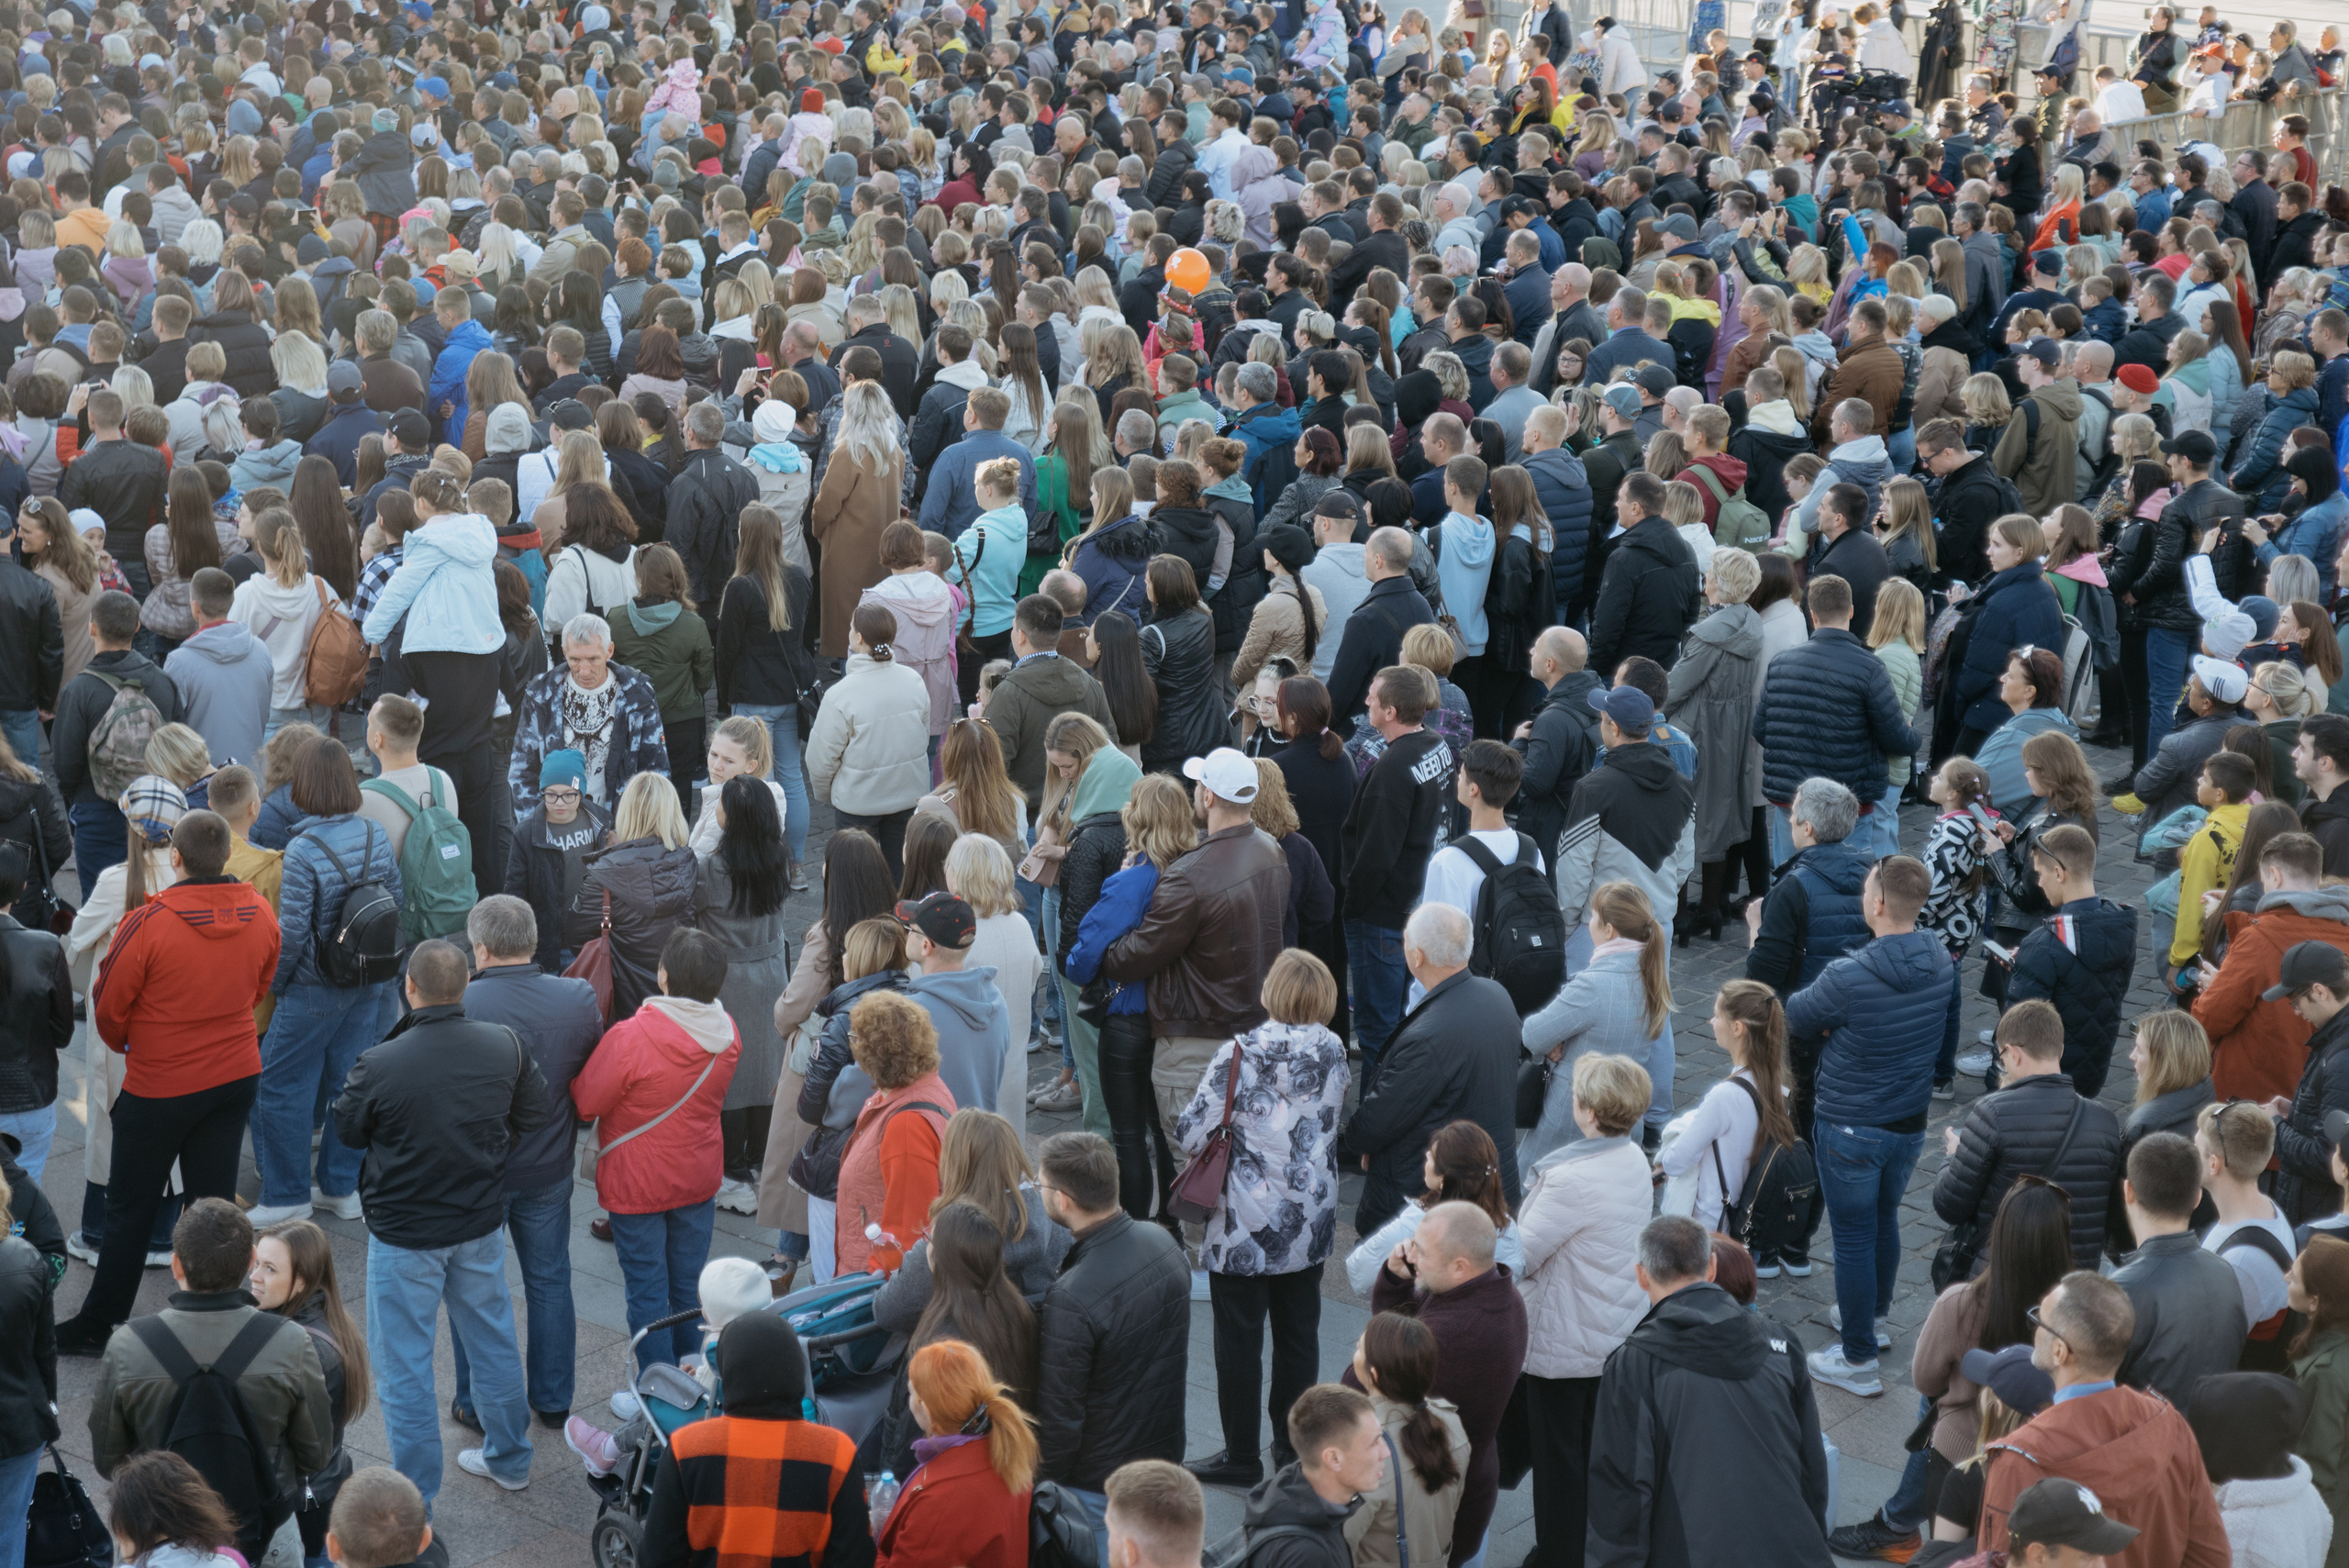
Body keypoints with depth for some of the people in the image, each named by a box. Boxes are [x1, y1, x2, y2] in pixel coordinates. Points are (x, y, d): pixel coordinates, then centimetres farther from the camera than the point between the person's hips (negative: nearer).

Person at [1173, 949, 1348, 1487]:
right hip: (1310, 1222, 4)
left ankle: (1241, 1456, 15)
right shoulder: (1333, 1051, -4)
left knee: (1239, 1340, 7)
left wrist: (1231, 1135, 3)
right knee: (1298, 1335, 16)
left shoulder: (1241, 1053, -18)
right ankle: (1293, 1444, 25)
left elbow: (1189, 1134, -17)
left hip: (1246, 1228, -4)